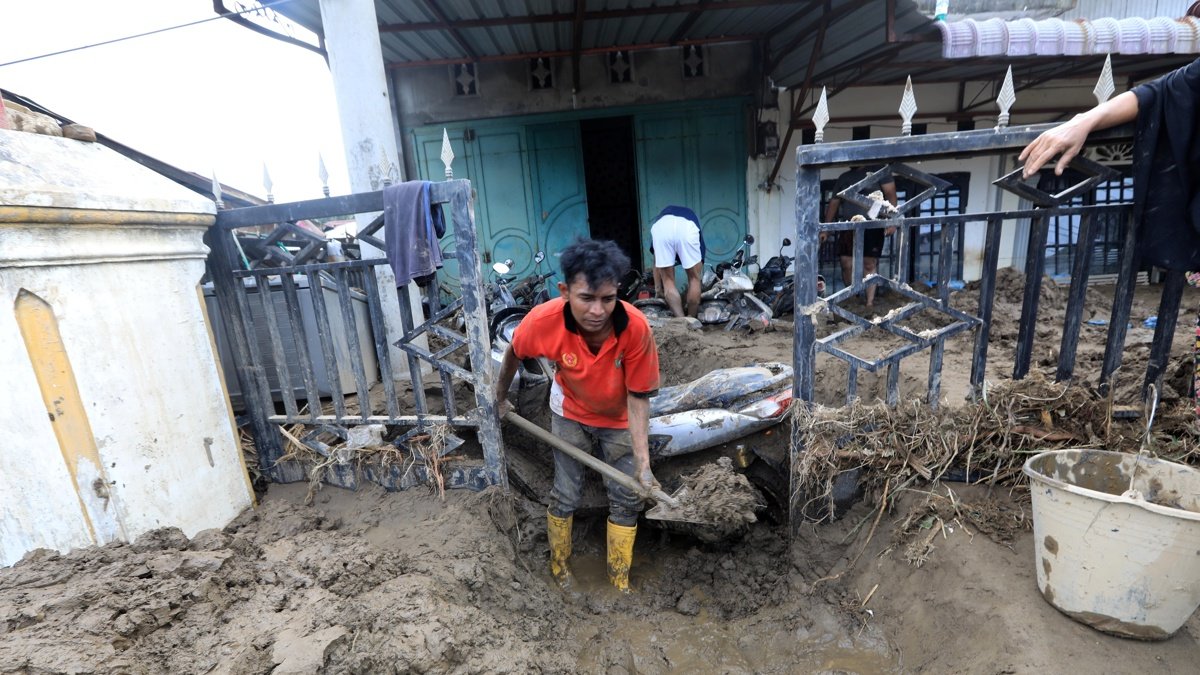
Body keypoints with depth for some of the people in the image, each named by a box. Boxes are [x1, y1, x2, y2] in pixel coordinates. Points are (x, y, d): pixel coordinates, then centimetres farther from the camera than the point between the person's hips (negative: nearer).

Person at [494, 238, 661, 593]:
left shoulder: (636, 327, -37)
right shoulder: (544, 320, -34)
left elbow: (638, 398, -24)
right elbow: (514, 353, -9)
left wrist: (643, 463, -29)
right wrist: (499, 397, 6)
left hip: (619, 417, 0)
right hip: (571, 412, 0)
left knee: (626, 499, 7)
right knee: (566, 495, 10)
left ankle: (620, 581, 30)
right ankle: (558, 569, 38)